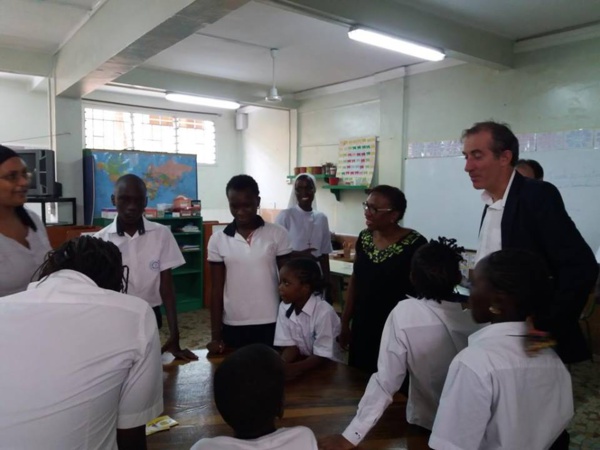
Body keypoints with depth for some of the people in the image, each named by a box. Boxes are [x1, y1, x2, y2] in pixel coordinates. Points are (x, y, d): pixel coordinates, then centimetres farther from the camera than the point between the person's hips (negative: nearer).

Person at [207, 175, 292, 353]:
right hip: (233, 326, 1)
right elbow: (217, 290, 2)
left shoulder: (278, 234, -4)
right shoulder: (218, 240, -1)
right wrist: (215, 335, 0)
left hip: (271, 324, -1)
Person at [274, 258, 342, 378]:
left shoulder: (324, 312, -24)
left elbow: (321, 356, -19)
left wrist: (291, 368, -31)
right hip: (301, 360, 5)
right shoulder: (284, 307, -7)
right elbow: (291, 346, -5)